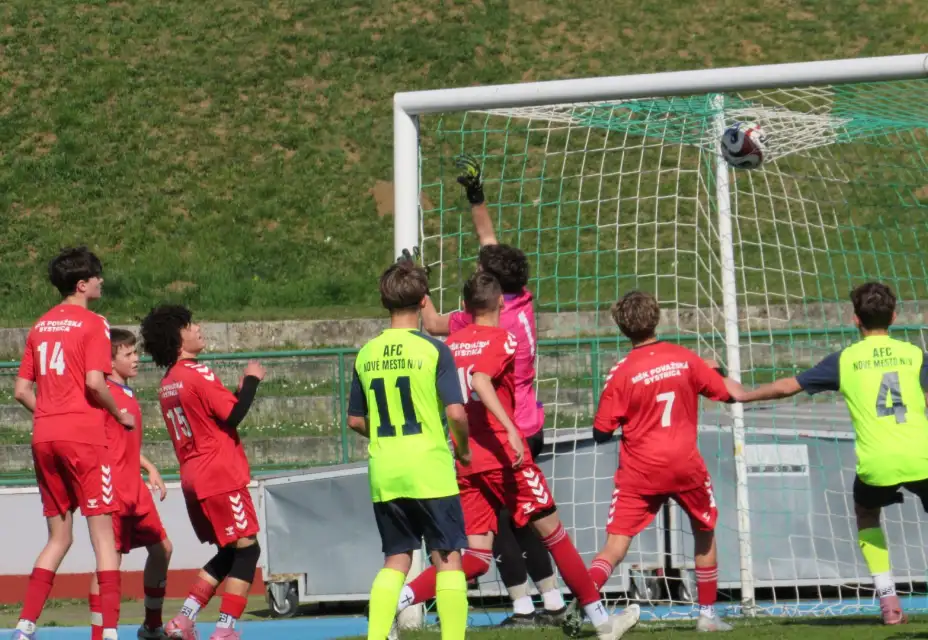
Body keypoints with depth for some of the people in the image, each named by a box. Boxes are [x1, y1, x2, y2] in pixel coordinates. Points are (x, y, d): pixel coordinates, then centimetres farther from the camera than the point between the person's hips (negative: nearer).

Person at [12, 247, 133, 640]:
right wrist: (120, 415, 0)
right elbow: (94, 382, -15)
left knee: (59, 538, 13)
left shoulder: (40, 326, 14)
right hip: (83, 436, -6)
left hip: (43, 438, 6)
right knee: (103, 534, -2)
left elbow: (21, 391, 12)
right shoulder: (93, 324, -4)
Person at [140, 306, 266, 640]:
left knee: (228, 554, 17)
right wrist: (252, 380, -3)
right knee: (247, 549, -3)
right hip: (220, 476, -9)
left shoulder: (167, 383, 14)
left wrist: (239, 390, 14)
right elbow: (233, 416, -16)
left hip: (194, 480, 9)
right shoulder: (198, 374, -12)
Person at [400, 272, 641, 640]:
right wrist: (511, 430, -31)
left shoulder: (452, 343, 12)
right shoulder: (501, 339, -7)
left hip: (466, 463, 6)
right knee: (553, 533, 6)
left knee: (476, 557, 4)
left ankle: (399, 598, -15)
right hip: (504, 457, -6)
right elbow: (481, 382, -24)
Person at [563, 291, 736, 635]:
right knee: (704, 532, 23)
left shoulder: (621, 373, -9)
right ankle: (708, 613, 26)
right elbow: (726, 393, 8)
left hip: (639, 471, -2)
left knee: (616, 543, -3)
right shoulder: (684, 358, -2)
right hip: (685, 465, 2)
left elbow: (601, 432, -7)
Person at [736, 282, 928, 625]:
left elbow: (788, 386, 11)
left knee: (867, 516, 29)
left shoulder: (844, 359, 8)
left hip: (876, 462, 0)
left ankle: (888, 598, 16)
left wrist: (743, 395, 26)